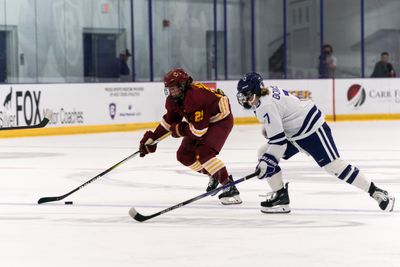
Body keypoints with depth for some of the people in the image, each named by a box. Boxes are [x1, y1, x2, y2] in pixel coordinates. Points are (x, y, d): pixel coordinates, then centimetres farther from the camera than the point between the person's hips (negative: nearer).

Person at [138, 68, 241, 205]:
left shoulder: (196, 97, -36)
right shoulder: (174, 99, -8)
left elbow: (198, 130, -33)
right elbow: (169, 121, 8)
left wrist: (179, 129, -18)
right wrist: (152, 138, 3)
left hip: (221, 120, -10)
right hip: (202, 121, 10)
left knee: (203, 153, -27)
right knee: (184, 155, 5)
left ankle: (230, 189, -26)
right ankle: (214, 176, 24)